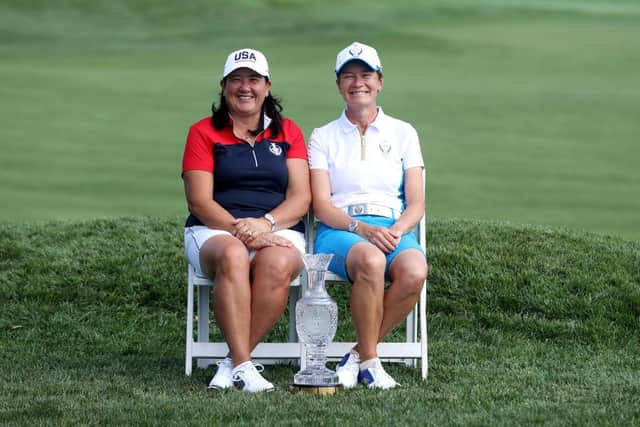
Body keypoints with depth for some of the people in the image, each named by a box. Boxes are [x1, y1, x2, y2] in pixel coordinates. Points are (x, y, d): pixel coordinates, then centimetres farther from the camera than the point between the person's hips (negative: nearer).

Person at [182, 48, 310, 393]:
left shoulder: (287, 132, 16)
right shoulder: (203, 132, 10)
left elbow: (300, 198, 4)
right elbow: (199, 201, -2)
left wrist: (266, 223, -16)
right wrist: (240, 230, -18)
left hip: (279, 231, 1)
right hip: (215, 231, -1)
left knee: (277, 263, -36)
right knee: (232, 255, -38)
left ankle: (233, 362, -30)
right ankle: (243, 366, -42)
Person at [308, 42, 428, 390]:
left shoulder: (402, 133, 16)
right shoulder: (324, 137, 13)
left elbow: (416, 203, 9)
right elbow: (322, 206, 1)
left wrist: (397, 230, -13)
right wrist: (362, 229, -17)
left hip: (394, 228, 2)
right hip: (339, 231, -2)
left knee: (415, 271, -35)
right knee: (371, 261, -39)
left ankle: (358, 356, -20)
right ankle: (369, 361, -26)